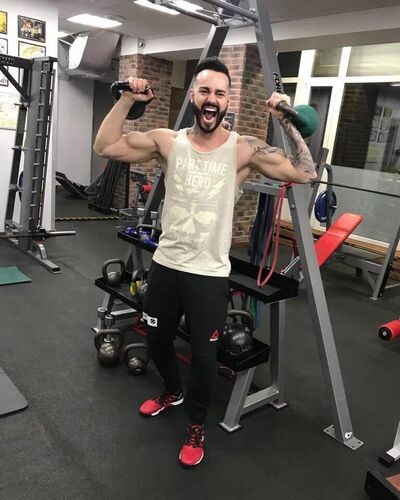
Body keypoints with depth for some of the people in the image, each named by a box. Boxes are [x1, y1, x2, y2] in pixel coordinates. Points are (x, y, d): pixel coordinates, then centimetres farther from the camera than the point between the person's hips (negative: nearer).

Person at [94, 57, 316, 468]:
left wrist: (287, 122, -18)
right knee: (157, 340, 22)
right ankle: (173, 392, 54)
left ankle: (196, 427, 36)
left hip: (209, 274, -3)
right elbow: (105, 146, 1)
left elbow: (304, 173, -14)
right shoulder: (168, 142, -1)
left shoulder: (244, 150, -8)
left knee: (203, 355, 9)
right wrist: (126, 99, -4)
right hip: (165, 265, 4)